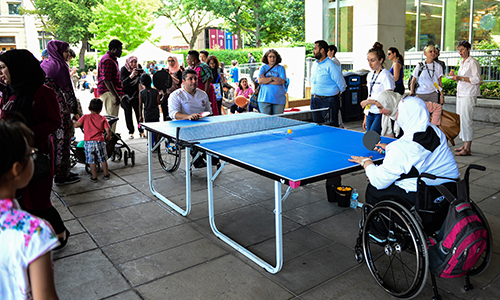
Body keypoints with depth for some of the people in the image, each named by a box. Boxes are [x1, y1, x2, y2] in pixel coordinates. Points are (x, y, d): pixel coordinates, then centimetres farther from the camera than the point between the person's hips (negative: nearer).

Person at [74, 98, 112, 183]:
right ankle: (106, 175, 23)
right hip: (100, 141, 1)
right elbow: (108, 130, -6)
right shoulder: (102, 118, 2)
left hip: (89, 142, 0)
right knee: (103, 160, 15)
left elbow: (76, 125, -4)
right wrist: (108, 136, 13)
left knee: (92, 161, 8)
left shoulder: (85, 117, 1)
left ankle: (94, 177, 12)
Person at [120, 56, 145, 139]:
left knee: (138, 112, -3)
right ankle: (130, 132, 5)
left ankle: (141, 131, 6)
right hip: (126, 94, -2)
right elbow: (123, 83, -29)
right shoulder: (123, 69, -17)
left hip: (135, 94, 2)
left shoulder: (139, 67, -7)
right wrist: (131, 76, -46)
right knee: (128, 113, -2)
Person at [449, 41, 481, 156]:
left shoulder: (473, 62, -7)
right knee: (460, 120, 8)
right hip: (460, 94, 9)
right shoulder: (462, 62, 18)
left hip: (469, 95, -9)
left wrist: (461, 78, -20)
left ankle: (467, 149, -9)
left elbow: (477, 79, -14)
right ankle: (465, 145, 16)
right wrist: (454, 76, 8)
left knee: (466, 120, -11)